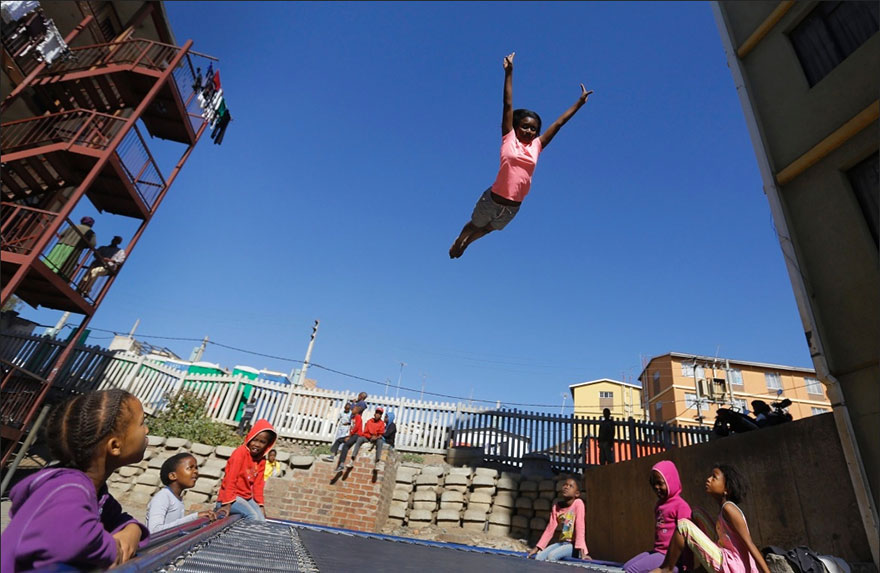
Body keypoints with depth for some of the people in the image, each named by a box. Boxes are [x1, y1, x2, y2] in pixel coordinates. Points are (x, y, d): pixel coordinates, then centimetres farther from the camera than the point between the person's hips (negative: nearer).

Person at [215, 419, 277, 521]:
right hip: (232, 497, -7)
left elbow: (258, 484, 6)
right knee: (253, 516, -25)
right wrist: (227, 503, -24)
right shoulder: (241, 452, -17)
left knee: (262, 520, -7)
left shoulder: (261, 459, 4)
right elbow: (230, 479, -20)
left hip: (247, 497, 7)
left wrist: (260, 504, 1)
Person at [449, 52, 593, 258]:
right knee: (475, 226, 19)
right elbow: (508, 105, -7)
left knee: (488, 229, 27)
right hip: (493, 199, -5)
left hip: (513, 207, 5)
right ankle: (458, 242, 51)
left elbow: (558, 123, 9)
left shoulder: (536, 146, 3)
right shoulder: (509, 139, -5)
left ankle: (466, 243, 56)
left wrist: (580, 102, 15)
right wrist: (509, 73, -7)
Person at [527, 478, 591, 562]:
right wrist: (537, 547, -1)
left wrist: (582, 550, -26)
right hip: (560, 542, 5)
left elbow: (580, 527, -19)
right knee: (539, 557, -16)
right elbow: (550, 529, 3)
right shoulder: (556, 506, 3)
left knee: (552, 556, -27)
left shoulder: (578, 503, -12)